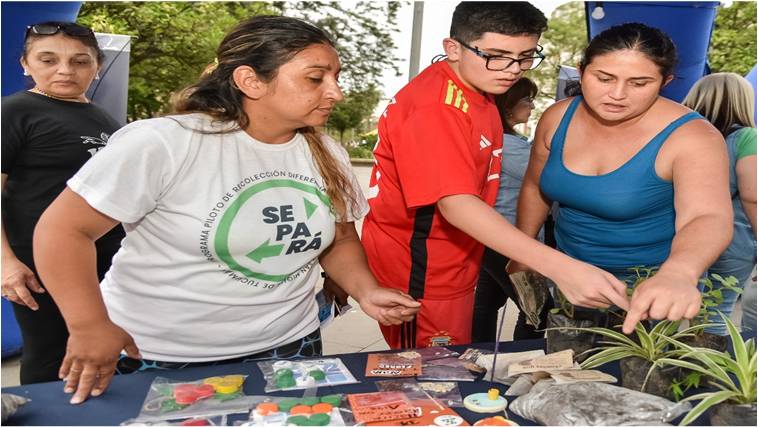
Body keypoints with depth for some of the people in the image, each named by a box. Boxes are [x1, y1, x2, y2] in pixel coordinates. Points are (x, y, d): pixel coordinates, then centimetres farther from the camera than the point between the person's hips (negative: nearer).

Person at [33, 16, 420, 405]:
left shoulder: (328, 156, -1)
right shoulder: (164, 143, -19)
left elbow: (339, 239, 11)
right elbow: (62, 229, -14)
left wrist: (365, 291, -6)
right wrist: (89, 326, -21)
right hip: (154, 357, -4)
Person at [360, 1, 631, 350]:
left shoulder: (478, 89, 6)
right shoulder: (434, 108, -24)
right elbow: (456, 204, -34)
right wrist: (561, 268, -42)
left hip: (453, 267, 9)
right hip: (419, 279, -9)